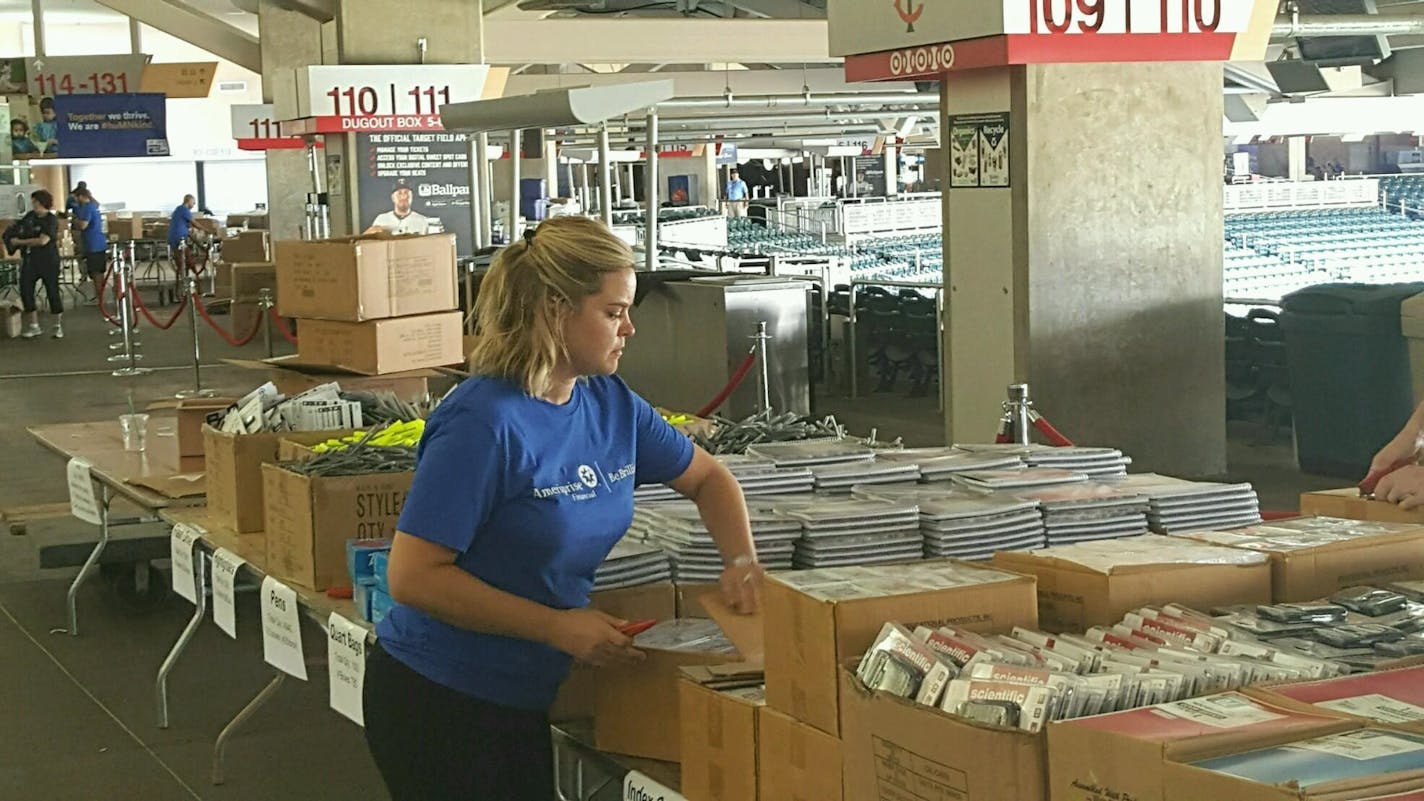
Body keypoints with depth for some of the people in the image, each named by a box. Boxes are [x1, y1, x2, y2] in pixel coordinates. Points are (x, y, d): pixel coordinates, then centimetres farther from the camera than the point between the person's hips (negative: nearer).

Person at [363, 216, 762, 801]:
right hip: (437, 703, -7)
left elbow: (707, 477, 15)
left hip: (522, 702, 7)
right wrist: (557, 626, -24)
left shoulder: (609, 403, -1)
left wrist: (741, 560, -4)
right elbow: (412, 576, -25)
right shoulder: (484, 423, -24)